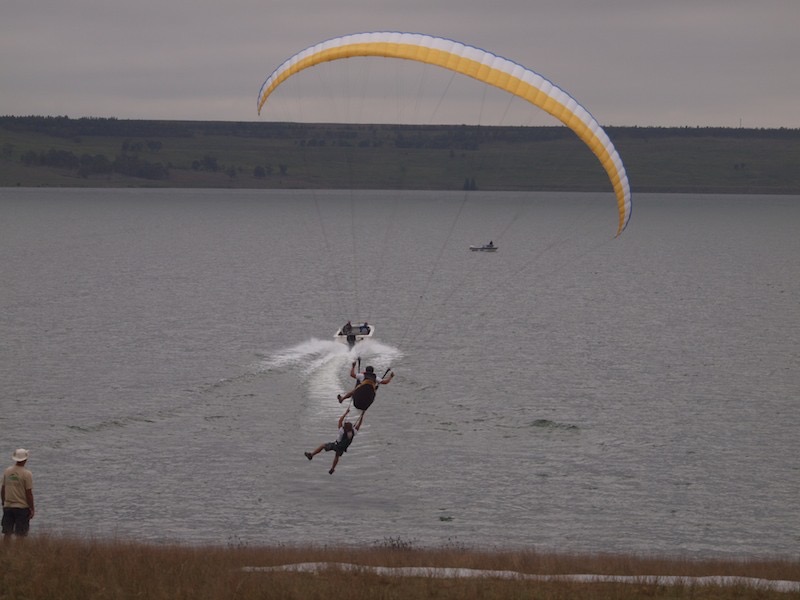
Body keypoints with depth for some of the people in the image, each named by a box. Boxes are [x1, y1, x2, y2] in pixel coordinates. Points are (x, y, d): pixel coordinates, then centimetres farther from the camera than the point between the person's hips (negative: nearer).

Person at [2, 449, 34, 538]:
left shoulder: (7, 471, 3)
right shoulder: (27, 474, -12)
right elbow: (29, 493, -12)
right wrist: (31, 509, -3)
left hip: (8, 506, 5)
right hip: (22, 507, -5)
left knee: (7, 532, 9)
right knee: (21, 534, -1)